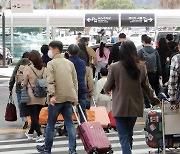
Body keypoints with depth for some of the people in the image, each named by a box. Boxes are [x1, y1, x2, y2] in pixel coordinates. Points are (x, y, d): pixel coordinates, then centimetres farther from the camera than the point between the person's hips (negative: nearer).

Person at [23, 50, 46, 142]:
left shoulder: (27, 68, -12)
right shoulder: (44, 69, 0)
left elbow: (24, 83, -6)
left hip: (31, 95, -5)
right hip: (42, 96, 5)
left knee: (33, 116, 0)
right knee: (36, 115, 17)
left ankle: (40, 135, -9)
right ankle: (30, 133, 32)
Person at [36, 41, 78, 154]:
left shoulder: (51, 63, -5)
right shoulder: (70, 63, 12)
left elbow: (50, 81, -17)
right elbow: (75, 81, 12)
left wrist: (51, 95, -23)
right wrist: (75, 97, 15)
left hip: (57, 98, -5)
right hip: (69, 98, 5)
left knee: (51, 124, 8)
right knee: (69, 123, 7)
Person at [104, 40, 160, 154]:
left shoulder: (114, 67, -13)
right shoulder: (141, 67, -4)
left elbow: (107, 87, -3)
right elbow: (146, 86, 8)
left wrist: (107, 90, 22)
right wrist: (153, 98, 27)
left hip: (120, 107, -4)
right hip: (135, 107, 4)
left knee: (124, 136, -2)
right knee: (129, 133, 21)